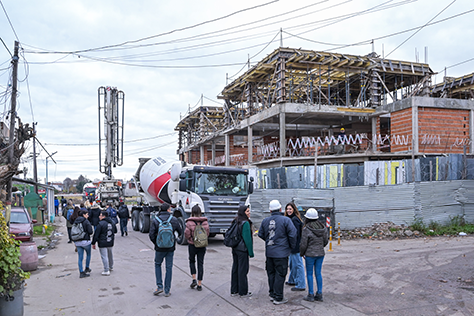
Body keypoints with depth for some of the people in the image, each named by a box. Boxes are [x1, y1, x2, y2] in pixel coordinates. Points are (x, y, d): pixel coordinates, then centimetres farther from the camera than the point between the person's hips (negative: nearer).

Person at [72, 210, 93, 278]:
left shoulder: (75, 222, 8)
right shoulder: (86, 221, -11)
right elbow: (90, 232, -15)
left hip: (77, 242, 5)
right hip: (85, 241, -5)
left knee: (80, 257, 8)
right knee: (88, 254, 19)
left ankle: (81, 272, 10)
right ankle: (87, 268, 27)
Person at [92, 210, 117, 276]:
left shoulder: (101, 224, -15)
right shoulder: (112, 223, 7)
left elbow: (96, 235, -13)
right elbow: (115, 231, 22)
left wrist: (93, 243, -5)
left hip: (102, 243, -7)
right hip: (110, 243, 7)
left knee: (104, 256, -2)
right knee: (110, 255, 21)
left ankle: (106, 271, -1)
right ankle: (111, 267, 37)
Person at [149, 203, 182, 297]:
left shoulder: (155, 220, -7)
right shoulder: (174, 220, -4)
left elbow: (151, 235, -11)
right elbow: (180, 232, 4)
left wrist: (156, 243, 6)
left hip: (159, 248, 0)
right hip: (171, 248, 1)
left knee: (158, 264, 20)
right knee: (169, 268, 9)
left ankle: (159, 286, 10)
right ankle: (167, 291, 12)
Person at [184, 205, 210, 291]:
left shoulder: (190, 222, -14)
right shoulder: (205, 221, -4)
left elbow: (187, 233, -14)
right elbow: (208, 232, 2)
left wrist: (189, 239, 6)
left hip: (192, 245, -2)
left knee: (192, 261, 20)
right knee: (200, 263, 9)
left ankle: (194, 280, 9)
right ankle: (199, 284, 12)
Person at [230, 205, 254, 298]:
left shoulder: (235, 222, 10)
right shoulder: (245, 223, -16)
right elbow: (247, 238, -17)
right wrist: (251, 252, -12)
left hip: (235, 249, 8)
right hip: (242, 250, -8)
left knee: (235, 269, 13)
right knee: (243, 270, 0)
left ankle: (234, 291, 22)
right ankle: (243, 292, 8)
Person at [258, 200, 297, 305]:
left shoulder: (265, 221, 4)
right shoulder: (286, 220, -12)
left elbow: (261, 234, 13)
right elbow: (292, 235, -14)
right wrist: (292, 246, 2)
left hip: (269, 252, 5)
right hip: (281, 252, -5)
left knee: (271, 273, 17)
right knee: (280, 274, 2)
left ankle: (272, 294, 28)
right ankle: (278, 298, 6)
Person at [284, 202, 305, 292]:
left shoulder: (294, 219, -18)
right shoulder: (290, 218, 13)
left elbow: (296, 234, -21)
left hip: (296, 245, -10)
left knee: (298, 264, -3)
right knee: (292, 264, 22)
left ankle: (301, 285, 4)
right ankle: (292, 280, 37)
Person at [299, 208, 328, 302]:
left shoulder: (306, 229, -16)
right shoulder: (323, 228, 1)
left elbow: (303, 244, -12)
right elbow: (325, 241, 10)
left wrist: (301, 253, 4)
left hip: (310, 254, -5)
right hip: (321, 254, 5)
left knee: (309, 274, 6)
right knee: (318, 273, 12)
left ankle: (311, 295, 10)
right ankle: (319, 294, 16)